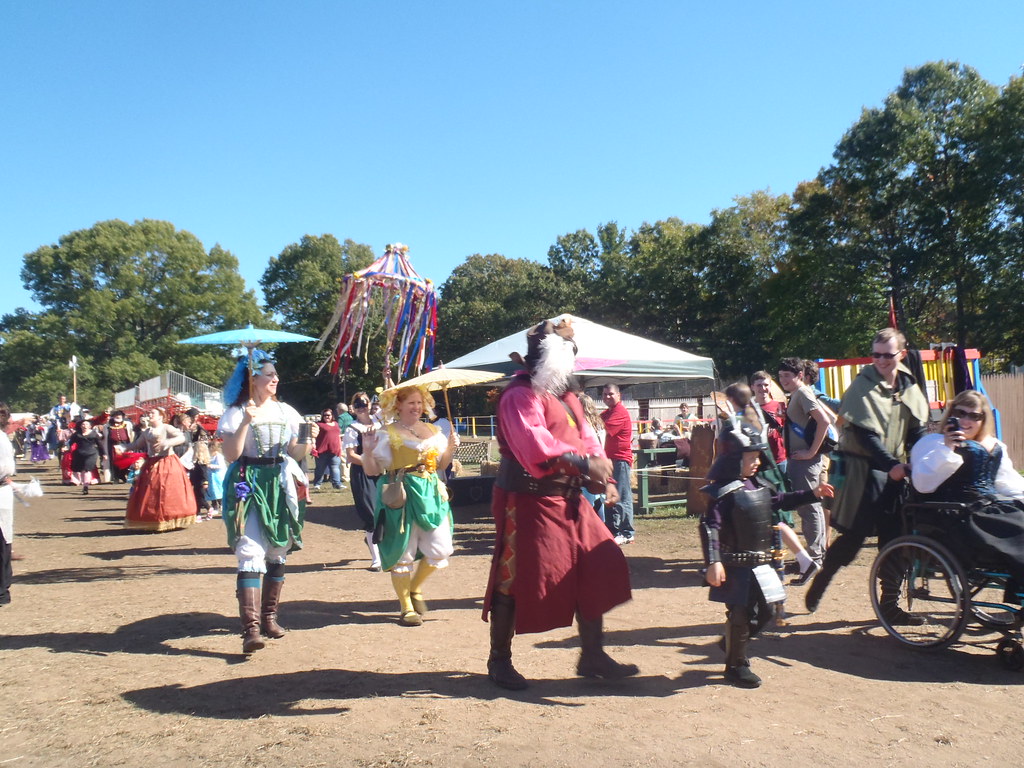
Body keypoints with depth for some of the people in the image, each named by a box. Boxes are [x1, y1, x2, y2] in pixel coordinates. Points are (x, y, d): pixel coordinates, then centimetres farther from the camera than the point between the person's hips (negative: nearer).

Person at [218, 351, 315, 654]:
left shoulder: (286, 412, 11)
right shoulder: (237, 413, -1)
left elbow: (295, 454, 11)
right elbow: (231, 455, -11)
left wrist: (308, 441, -9)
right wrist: (246, 423, -19)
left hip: (281, 486, 5)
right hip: (249, 487, -5)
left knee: (278, 553, 10)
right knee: (251, 553, -14)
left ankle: (269, 615, 24)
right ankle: (251, 628, -18)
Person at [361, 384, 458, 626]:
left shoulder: (433, 431, 13)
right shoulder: (388, 434, -2)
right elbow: (371, 471, -4)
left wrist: (450, 448, 5)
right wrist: (368, 451, -21)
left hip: (431, 494, 5)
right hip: (401, 497, -5)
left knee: (441, 550, 1)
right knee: (402, 554, 1)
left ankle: (414, 588, 27)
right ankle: (406, 607, 17)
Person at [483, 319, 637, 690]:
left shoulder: (565, 396, 17)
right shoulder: (521, 395, -12)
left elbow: (586, 436, 12)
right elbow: (534, 443, -28)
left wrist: (603, 475, -5)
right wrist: (583, 463, -37)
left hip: (568, 500, 9)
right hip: (528, 501, -9)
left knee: (597, 568, 7)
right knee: (517, 579, 0)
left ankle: (592, 655, 19)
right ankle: (499, 659, 19)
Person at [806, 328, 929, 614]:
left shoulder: (910, 387, 9)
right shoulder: (863, 386, -9)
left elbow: (918, 430, 8)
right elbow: (865, 433, -15)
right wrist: (891, 464, -23)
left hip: (895, 470, 6)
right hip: (863, 468, -6)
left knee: (894, 537, 6)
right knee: (855, 534, -6)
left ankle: (889, 605, 17)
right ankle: (821, 580, 17)